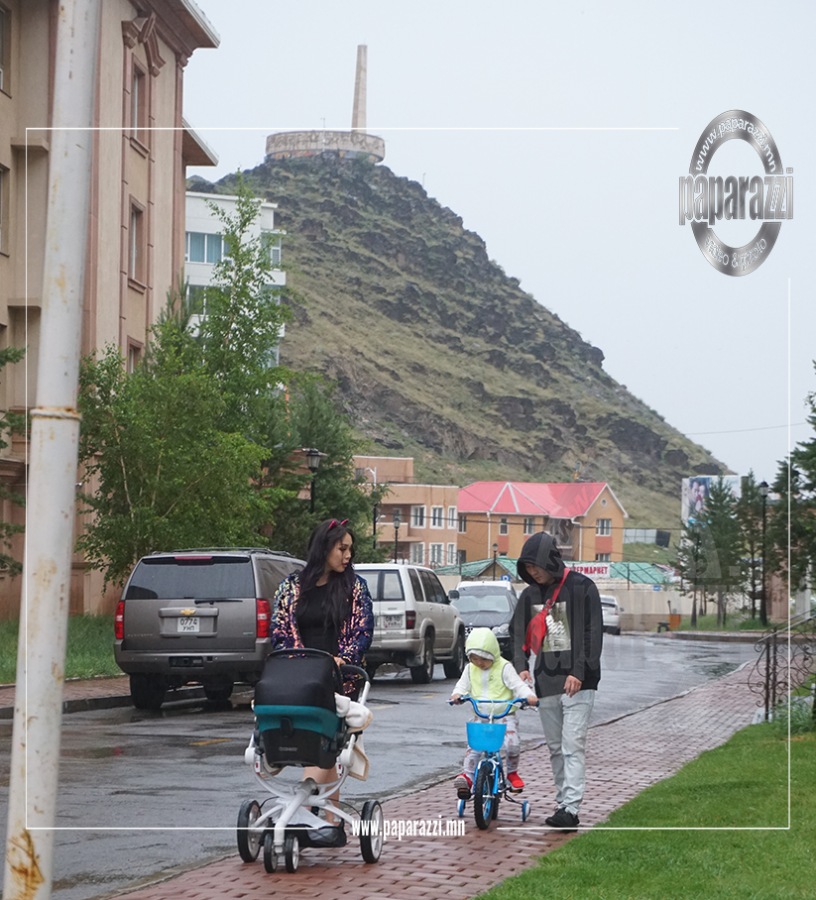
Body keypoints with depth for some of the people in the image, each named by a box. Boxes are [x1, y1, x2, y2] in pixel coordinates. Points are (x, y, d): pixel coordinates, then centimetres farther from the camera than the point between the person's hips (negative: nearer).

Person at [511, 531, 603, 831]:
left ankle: (571, 809, -16)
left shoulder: (581, 587, -5)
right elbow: (519, 632, 16)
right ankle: (563, 803, 17)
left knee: (573, 744, -12)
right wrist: (521, 666, -2)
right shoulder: (530, 595, 12)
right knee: (555, 747, 10)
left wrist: (579, 672, -17)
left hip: (577, 681, -6)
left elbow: (592, 633, -9)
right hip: (546, 682, 6)